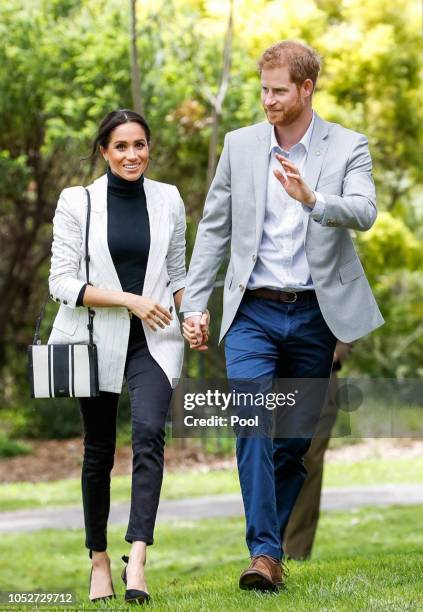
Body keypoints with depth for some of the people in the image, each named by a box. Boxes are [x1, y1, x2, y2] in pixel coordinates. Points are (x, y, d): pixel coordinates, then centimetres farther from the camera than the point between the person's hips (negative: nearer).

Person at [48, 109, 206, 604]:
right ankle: (99, 560, 25)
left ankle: (137, 561, -29)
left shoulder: (168, 200, 6)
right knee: (98, 451, 8)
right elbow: (61, 282, -6)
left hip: (153, 340, 1)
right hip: (97, 339, 0)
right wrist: (128, 299, -16)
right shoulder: (77, 202, -2)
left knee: (149, 432, -22)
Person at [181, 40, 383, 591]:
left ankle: (272, 541, 21)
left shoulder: (347, 148, -1)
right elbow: (214, 229, 9)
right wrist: (194, 304, 4)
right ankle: (264, 553, -19)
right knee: (253, 426, -16)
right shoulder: (240, 145, 5)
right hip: (253, 313, 0)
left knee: (296, 437, 6)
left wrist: (312, 199, -37)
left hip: (315, 316, 0)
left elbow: (363, 213, -18)